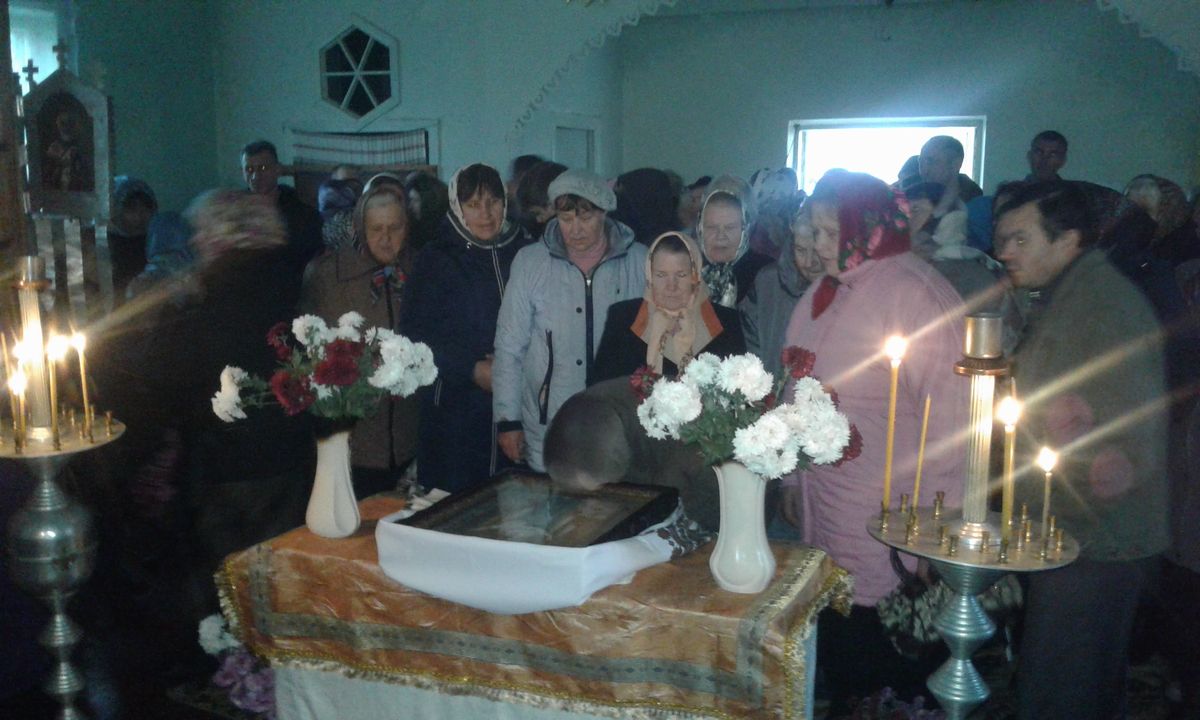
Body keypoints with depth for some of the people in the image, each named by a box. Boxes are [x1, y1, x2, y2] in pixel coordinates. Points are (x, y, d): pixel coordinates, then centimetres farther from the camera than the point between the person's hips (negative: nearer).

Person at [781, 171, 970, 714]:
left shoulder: (913, 292, -14)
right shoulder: (824, 293, 13)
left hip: (885, 534, -7)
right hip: (821, 511, 7)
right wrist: (793, 482, 17)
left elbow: (949, 411, -18)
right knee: (834, 649, 15)